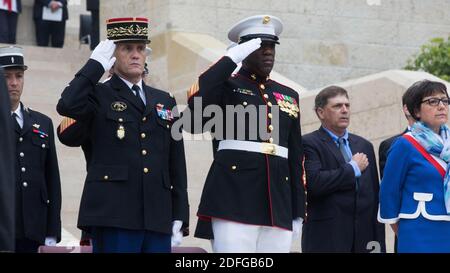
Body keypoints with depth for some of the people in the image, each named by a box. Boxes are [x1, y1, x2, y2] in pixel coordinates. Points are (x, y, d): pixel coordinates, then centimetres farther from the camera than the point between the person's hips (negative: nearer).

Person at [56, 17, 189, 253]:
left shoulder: (165, 101, 19)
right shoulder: (99, 96, 6)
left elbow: (177, 165, 17)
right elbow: (67, 106, -18)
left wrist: (179, 216, 10)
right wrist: (96, 65, -8)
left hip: (158, 220, 5)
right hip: (113, 216, -5)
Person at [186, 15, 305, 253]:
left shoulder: (288, 96, 21)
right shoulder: (226, 85, 7)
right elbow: (196, 104, -17)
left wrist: (298, 213, 17)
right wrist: (231, 57, -12)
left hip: (278, 207, 5)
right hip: (234, 202, -5)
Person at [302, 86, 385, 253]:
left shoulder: (364, 146, 18)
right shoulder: (309, 144, -2)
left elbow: (374, 197, 16)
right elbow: (314, 183, -20)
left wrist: (379, 244, 11)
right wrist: (353, 168, -7)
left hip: (363, 239, 5)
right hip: (326, 241, -5)